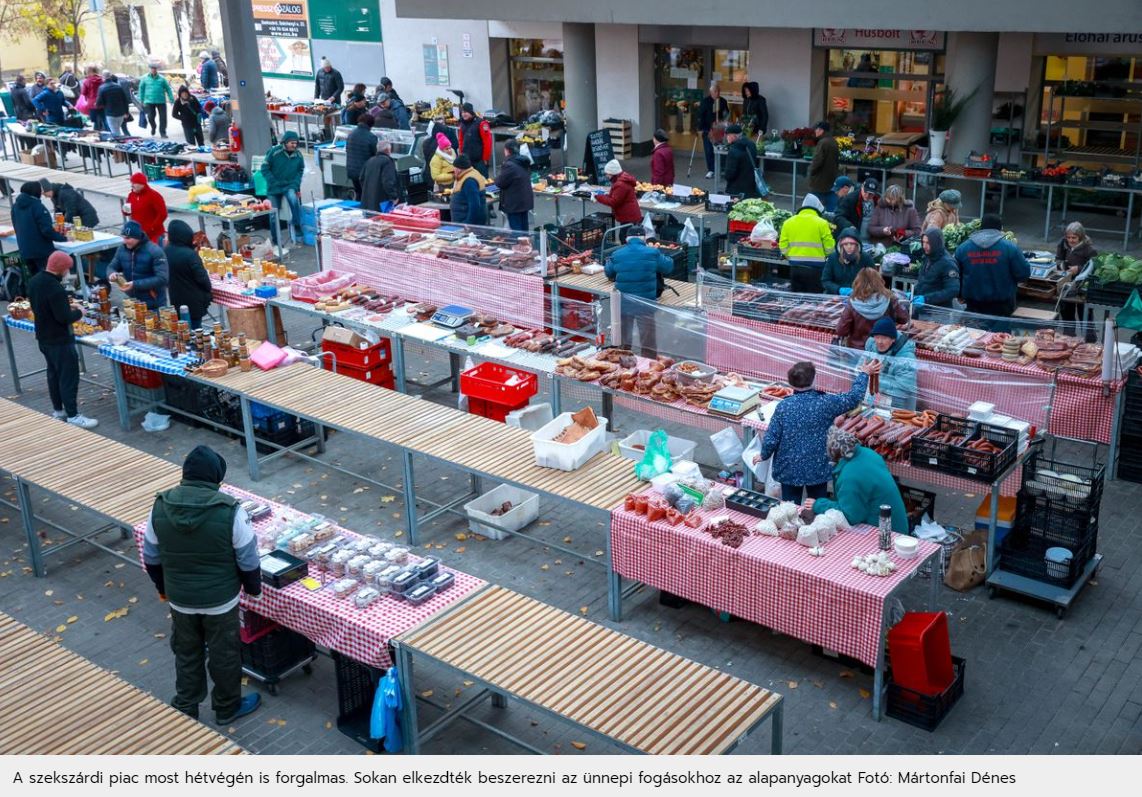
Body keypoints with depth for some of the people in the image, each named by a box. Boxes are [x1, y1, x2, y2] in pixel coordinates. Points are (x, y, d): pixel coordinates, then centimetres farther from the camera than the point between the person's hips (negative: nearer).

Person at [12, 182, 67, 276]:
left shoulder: (16, 206, 7)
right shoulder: (37, 206, -17)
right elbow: (47, 230, -20)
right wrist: (63, 238, -8)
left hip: (25, 251, 7)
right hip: (42, 251, -7)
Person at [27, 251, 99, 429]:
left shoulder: (34, 281, 2)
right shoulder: (55, 288, -28)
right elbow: (64, 318, -27)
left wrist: (66, 305, 9)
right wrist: (79, 312, -9)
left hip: (43, 338, 10)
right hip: (60, 341, -10)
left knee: (53, 373, 20)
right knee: (69, 377, -1)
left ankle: (58, 410, 30)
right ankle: (73, 416, 3)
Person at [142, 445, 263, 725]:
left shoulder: (161, 506, -12)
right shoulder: (229, 510, -23)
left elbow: (151, 558, 1)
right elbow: (248, 560, -14)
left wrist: (163, 588, 17)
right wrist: (253, 587, 5)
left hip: (179, 599, 3)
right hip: (220, 600, -3)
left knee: (186, 654, 23)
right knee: (224, 655, 18)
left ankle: (185, 710, 38)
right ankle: (227, 709, 36)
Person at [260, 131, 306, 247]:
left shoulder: (298, 155, -5)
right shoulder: (274, 152, -15)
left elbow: (300, 170, 9)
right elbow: (265, 169, -9)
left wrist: (296, 184, -5)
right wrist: (274, 183, -14)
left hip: (289, 186, 1)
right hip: (274, 188, -1)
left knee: (294, 200, -31)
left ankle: (297, 228, -17)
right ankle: (276, 241, 19)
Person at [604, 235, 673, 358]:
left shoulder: (617, 255, -2)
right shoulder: (652, 253, -7)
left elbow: (608, 272, 12)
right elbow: (668, 266, 6)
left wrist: (608, 262, 34)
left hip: (623, 303, 2)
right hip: (646, 303, -2)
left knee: (623, 338, 17)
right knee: (648, 338, 10)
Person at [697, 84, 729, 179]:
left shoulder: (723, 101, 4)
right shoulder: (705, 101, -5)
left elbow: (727, 114, 16)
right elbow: (700, 115, -5)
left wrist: (723, 121, -2)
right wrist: (700, 128, -9)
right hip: (707, 129, -2)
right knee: (709, 150, -3)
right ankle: (710, 170, 3)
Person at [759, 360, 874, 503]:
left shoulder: (784, 406, -16)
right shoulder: (825, 403, -14)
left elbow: (771, 439, -13)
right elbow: (854, 397, -1)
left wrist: (764, 455, 7)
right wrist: (864, 374, 14)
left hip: (789, 471, 0)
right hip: (818, 470, 0)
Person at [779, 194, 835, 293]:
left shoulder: (788, 222, 5)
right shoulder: (821, 223, -4)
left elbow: (783, 247, 3)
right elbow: (829, 247, -5)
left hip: (794, 267, 4)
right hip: (814, 268, -4)